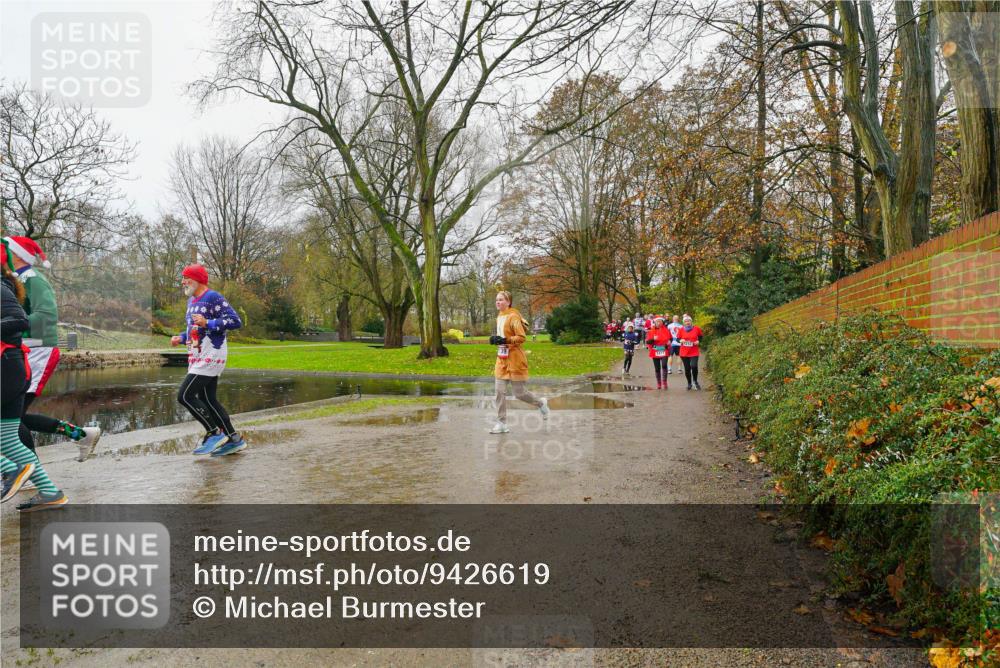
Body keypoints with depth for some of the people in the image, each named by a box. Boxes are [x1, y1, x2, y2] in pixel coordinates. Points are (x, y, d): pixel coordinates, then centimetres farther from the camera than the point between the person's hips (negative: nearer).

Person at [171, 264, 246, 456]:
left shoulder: (213, 298, -12)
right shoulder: (192, 301, 18)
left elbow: (235, 321, -21)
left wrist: (207, 323, -26)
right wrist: (181, 338, 12)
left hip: (211, 356, -10)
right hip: (198, 358, 10)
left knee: (185, 396, -13)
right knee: (207, 400, 10)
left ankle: (214, 433, -2)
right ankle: (234, 440, 16)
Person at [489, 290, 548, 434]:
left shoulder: (513, 317, -14)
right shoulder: (499, 317, 11)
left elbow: (521, 337, -19)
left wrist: (505, 340, -28)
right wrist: (496, 339, 9)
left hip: (514, 359, -7)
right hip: (502, 358, 7)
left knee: (519, 393, 1)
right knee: (500, 391, 0)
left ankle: (541, 403, 29)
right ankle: (502, 423, 6)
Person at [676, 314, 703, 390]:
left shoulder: (696, 328, -1)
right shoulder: (681, 330, 0)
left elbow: (700, 336, 13)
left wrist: (698, 341, -7)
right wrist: (681, 340, -13)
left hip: (694, 352, -2)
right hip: (684, 352, 2)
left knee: (694, 366, -19)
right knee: (687, 369, 7)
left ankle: (695, 381, 8)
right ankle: (689, 383, 26)